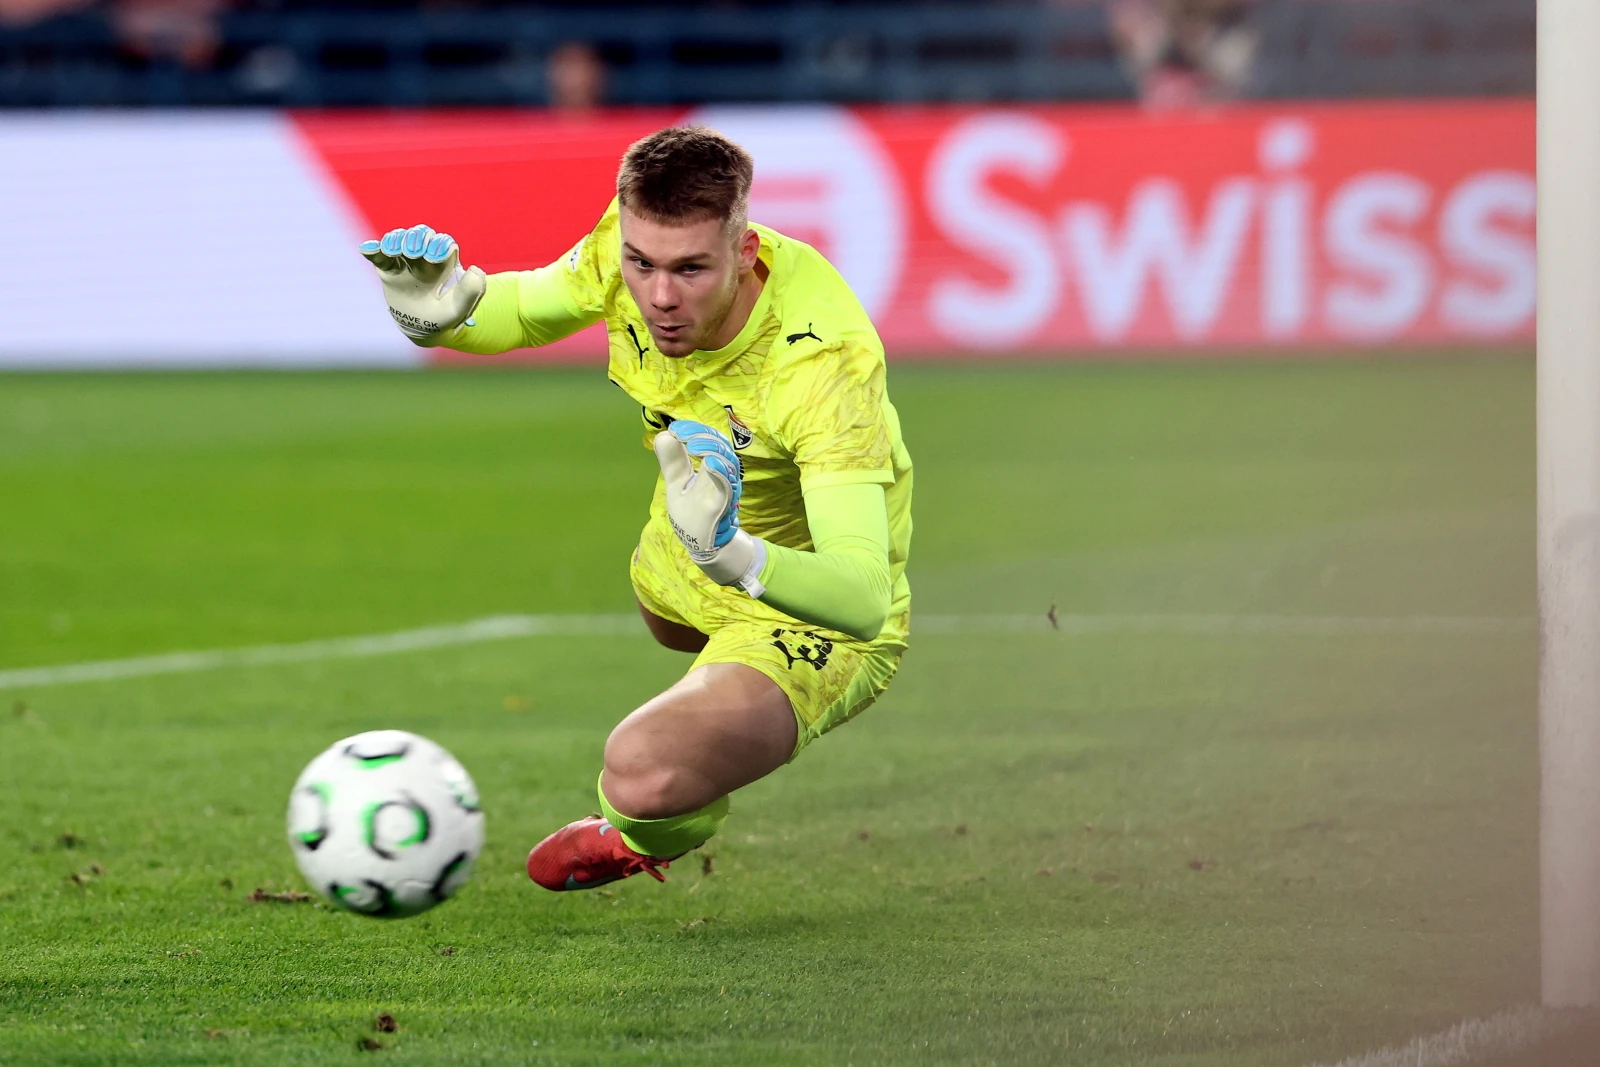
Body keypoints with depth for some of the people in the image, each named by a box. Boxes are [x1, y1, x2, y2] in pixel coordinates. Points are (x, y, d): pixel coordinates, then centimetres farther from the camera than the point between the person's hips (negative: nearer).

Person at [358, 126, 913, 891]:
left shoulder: (825, 362, -42)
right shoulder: (634, 243, -24)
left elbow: (865, 599, -49)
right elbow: (524, 305, 0)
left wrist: (734, 555, -67)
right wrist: (441, 314, -23)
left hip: (818, 620, -7)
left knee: (646, 775, -29)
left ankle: (651, 839, 8)